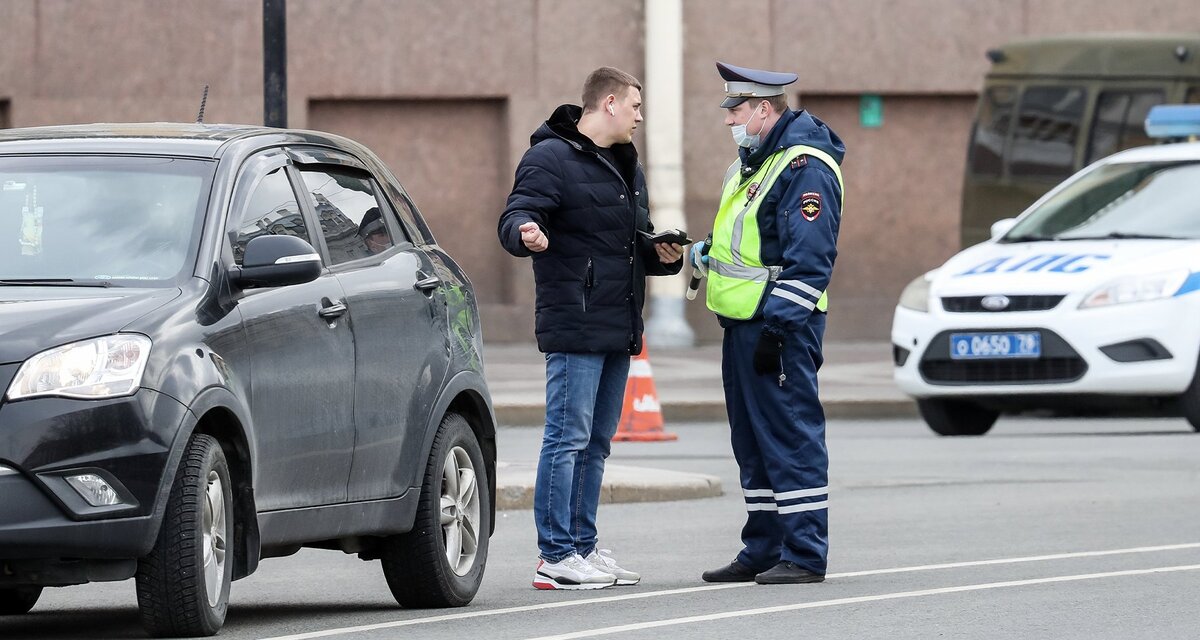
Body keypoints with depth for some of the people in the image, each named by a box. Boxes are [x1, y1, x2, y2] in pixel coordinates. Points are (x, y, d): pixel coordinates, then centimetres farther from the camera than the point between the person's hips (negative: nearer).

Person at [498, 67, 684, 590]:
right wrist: (526, 233, -41)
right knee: (567, 438, -9)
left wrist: (661, 255, 8)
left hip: (618, 330, 9)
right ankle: (555, 556, -8)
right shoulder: (551, 158, -8)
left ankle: (583, 547, 18)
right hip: (574, 329, -9)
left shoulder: (627, 165, 21)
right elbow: (514, 218, -18)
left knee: (595, 442, 12)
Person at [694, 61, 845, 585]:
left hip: (781, 325, -10)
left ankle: (805, 554, -6)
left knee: (790, 435, -8)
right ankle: (763, 550, 19)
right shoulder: (750, 162, 18)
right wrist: (701, 255, 9)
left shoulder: (805, 168, -14)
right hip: (741, 323, 10)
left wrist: (776, 326, -23)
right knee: (752, 441, 13)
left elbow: (808, 261, -19)